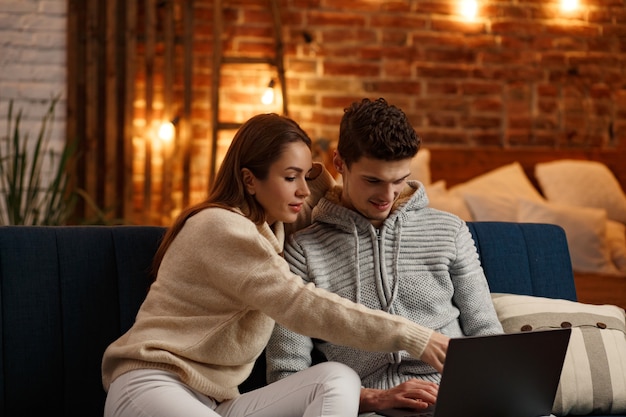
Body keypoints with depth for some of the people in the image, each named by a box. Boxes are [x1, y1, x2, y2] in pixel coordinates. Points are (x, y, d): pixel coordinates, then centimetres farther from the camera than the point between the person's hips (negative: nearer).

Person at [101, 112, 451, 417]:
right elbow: (300, 304, -21)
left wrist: (323, 184, 17)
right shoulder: (219, 227, -11)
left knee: (339, 378, -19)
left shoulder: (268, 225, 18)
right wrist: (411, 336, -23)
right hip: (151, 386, -9)